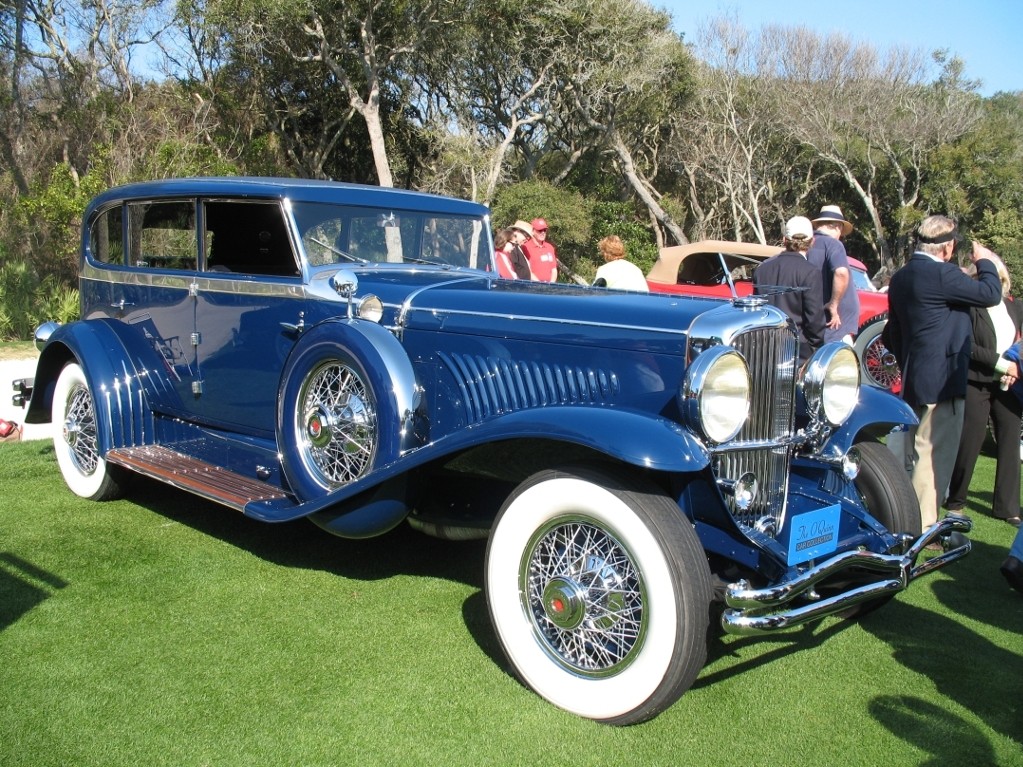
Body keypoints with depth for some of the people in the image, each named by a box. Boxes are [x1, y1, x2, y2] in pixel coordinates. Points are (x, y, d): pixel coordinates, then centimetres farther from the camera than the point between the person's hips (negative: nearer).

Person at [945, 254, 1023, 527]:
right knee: (969, 443, -1)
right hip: (977, 384, -5)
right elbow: (967, 346, -12)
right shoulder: (971, 306, -5)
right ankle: (955, 500, 15)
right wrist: (1001, 364, -16)